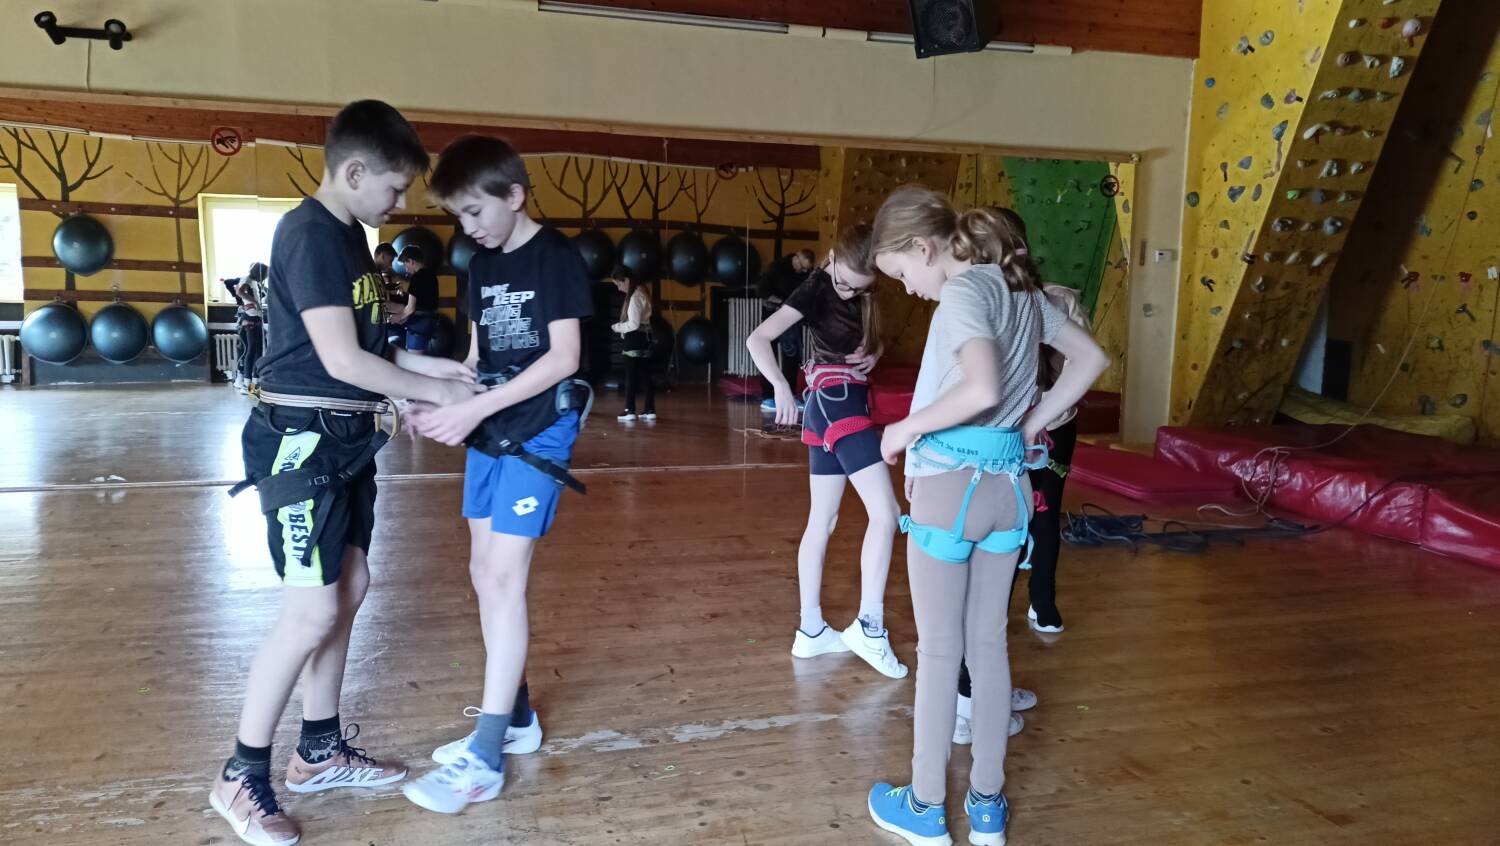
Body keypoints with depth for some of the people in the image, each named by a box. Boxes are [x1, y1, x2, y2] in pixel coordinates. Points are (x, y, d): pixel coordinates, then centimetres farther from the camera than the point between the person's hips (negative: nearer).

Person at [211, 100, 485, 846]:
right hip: (302, 441, -10)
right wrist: (436, 391, -12)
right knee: (311, 613, -6)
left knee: (349, 592, 14)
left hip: (344, 440, 10)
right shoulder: (309, 234, -17)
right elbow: (342, 360, -22)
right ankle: (241, 777, 11)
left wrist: (428, 365, 4)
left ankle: (320, 752, 27)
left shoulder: (347, 233, 13)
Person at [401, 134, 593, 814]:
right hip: (489, 430, 8)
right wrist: (445, 406, -6)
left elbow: (564, 357, -17)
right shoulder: (481, 265, 11)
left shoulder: (557, 257, -10)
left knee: (505, 576, -12)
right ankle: (515, 718, 24)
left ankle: (486, 757, -7)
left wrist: (473, 410, -22)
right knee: (484, 573, 10)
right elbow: (479, 355, 13)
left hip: (539, 430, -8)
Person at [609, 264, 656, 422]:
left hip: (635, 339, -9)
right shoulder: (641, 292, 13)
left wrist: (617, 327, -6)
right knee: (645, 375, 9)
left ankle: (630, 411, 1)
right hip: (644, 337, 9)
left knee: (631, 375, -2)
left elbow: (633, 324, -21)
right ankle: (650, 410, 11)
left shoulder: (635, 297, -17)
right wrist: (621, 327, 7)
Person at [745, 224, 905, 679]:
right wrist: (781, 386, -38)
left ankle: (811, 630, 16)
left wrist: (872, 355, -1)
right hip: (835, 403, -8)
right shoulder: (816, 289, -12)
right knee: (886, 512, -13)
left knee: (822, 520, 10)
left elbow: (873, 342, 23)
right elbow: (757, 339, -22)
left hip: (841, 405, 8)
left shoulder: (859, 294, 10)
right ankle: (869, 626, -8)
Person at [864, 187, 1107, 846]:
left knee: (938, 650, 5)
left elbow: (982, 388, -31)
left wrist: (907, 427, -18)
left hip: (950, 487, -8)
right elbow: (1091, 359, 16)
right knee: (989, 643, 15)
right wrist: (1034, 423, 10)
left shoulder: (964, 292, -16)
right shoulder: (1020, 288, 9)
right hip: (1008, 486, 8)